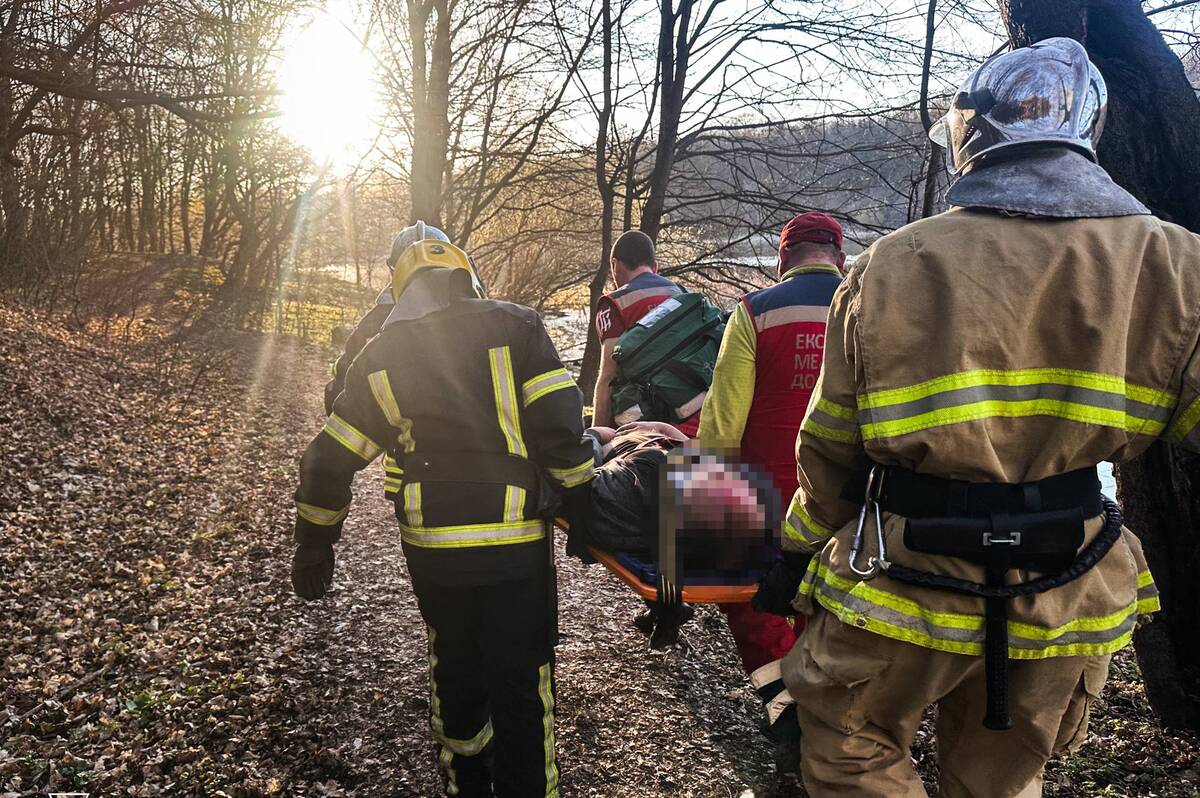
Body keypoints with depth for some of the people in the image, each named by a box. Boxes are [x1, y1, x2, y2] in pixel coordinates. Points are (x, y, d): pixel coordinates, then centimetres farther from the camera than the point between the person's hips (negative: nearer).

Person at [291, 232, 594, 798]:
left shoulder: (379, 355, 6)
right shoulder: (515, 327, -4)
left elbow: (327, 463, 9)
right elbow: (561, 427, -13)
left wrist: (312, 551, 19)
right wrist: (579, 500, 2)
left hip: (430, 549, 4)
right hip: (515, 544, -3)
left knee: (455, 671, 25)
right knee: (522, 687, 9)